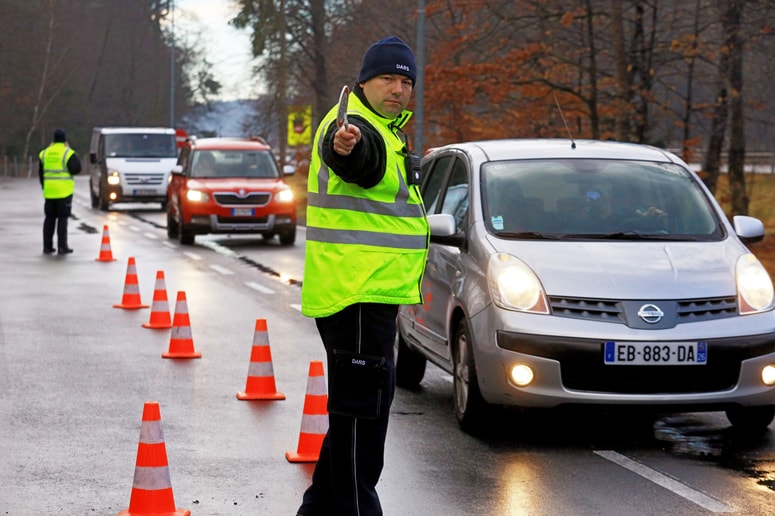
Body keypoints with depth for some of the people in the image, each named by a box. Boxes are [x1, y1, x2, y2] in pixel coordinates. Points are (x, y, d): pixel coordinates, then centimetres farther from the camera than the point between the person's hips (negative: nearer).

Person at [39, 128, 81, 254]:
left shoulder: (45, 153, 8)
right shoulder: (68, 153, -9)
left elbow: (41, 173, 13)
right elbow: (76, 169, -12)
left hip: (49, 191, 4)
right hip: (64, 191, -4)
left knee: (49, 218, 12)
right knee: (62, 218, -1)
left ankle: (47, 246, 11)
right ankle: (62, 246, -5)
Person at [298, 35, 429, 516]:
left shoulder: (384, 132, 17)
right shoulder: (356, 126, -15)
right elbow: (355, 155, -41)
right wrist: (344, 146, -63)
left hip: (375, 295, 11)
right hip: (356, 294, -11)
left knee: (359, 410, 18)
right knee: (361, 412, -10)